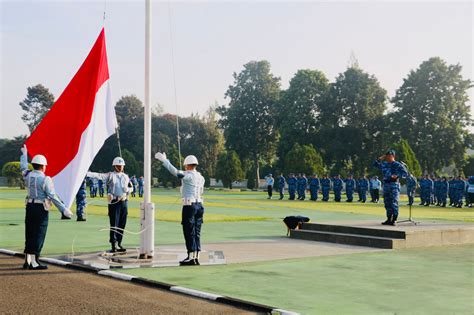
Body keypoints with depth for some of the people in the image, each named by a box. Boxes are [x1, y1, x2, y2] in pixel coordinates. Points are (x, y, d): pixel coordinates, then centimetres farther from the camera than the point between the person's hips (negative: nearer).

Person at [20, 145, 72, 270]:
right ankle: (34, 262, -1)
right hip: (41, 208, -6)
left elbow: (23, 167, 27)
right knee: (39, 235, -1)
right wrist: (64, 209, -14)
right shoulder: (45, 179, -13)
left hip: (30, 207, 6)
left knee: (29, 234, 12)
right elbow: (53, 197, -16)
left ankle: (27, 261, 17)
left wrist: (24, 154, 43)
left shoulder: (27, 175, 4)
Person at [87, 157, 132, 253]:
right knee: (114, 224, -7)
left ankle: (119, 244, 17)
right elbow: (99, 175, -13)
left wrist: (128, 190, 3)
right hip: (114, 201, -5)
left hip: (124, 201, 5)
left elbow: (130, 187, 25)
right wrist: (86, 173, -26)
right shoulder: (110, 175, -1)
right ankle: (113, 245, -4)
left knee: (122, 224, 7)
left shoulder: (125, 176, 14)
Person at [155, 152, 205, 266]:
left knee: (189, 232, -3)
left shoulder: (188, 175, -11)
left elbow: (174, 172, -20)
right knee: (196, 233, 10)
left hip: (189, 206, -7)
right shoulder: (200, 177, 12)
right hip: (199, 205, 7)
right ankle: (196, 257, 11)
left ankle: (191, 257, -3)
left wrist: (164, 160, -13)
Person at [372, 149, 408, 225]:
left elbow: (405, 174, -9)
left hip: (394, 184, -7)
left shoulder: (398, 165, -4)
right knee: (387, 203, 9)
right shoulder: (384, 164, 15)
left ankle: (394, 220, -5)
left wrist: (397, 176, -23)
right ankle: (389, 219, 17)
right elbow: (375, 164, 25)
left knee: (394, 203, -8)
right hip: (386, 184, 7)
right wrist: (379, 159, 9)